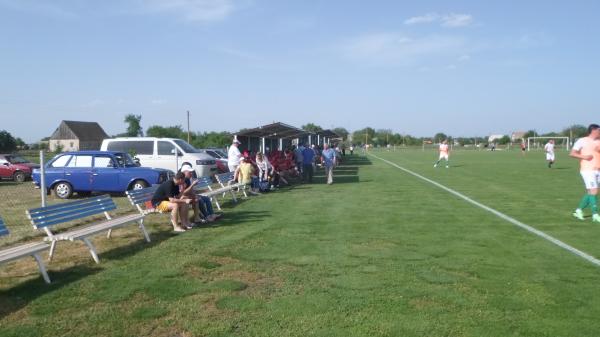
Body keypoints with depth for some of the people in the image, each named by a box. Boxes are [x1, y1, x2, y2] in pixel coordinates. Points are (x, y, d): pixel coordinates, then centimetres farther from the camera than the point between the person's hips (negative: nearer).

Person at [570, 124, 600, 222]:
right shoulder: (582, 141, -3)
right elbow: (572, 153, -6)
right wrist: (584, 156, -19)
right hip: (587, 170, -7)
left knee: (590, 192, 11)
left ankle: (579, 210, 25)